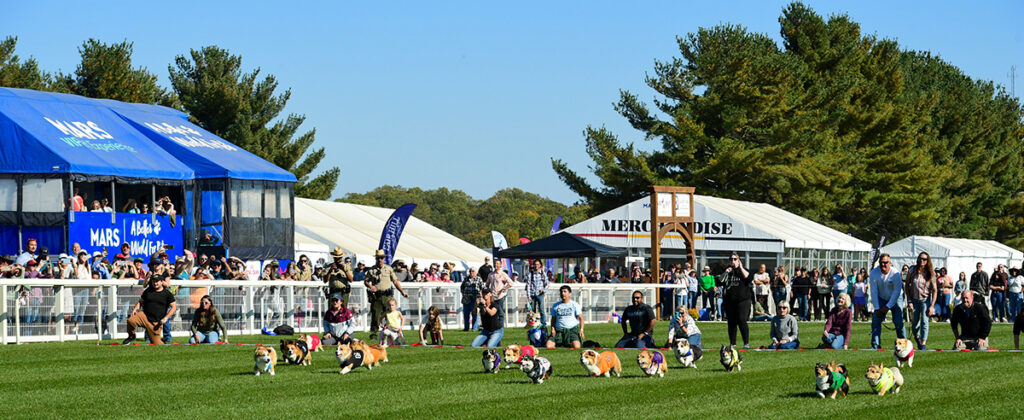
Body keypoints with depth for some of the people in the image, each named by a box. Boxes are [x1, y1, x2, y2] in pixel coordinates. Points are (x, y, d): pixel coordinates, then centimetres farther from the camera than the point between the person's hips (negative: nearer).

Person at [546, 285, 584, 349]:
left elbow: (580, 318, 3)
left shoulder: (575, 304, 5)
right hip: (559, 331, 2)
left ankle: (568, 345, 7)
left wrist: (581, 329, -11)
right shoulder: (556, 306, 14)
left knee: (576, 347, -28)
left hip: (572, 329, -2)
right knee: (549, 346, -20)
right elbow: (553, 319, 20)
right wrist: (553, 329, 1)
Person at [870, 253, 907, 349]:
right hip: (881, 299, 3)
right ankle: (875, 345, -8)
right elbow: (874, 291, -12)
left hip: (895, 299, -3)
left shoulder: (895, 274, -23)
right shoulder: (874, 273, -15)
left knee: (898, 322, -14)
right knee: (876, 320, -12)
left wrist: (888, 306, -23)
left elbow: (897, 292, -19)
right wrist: (877, 308, -16)